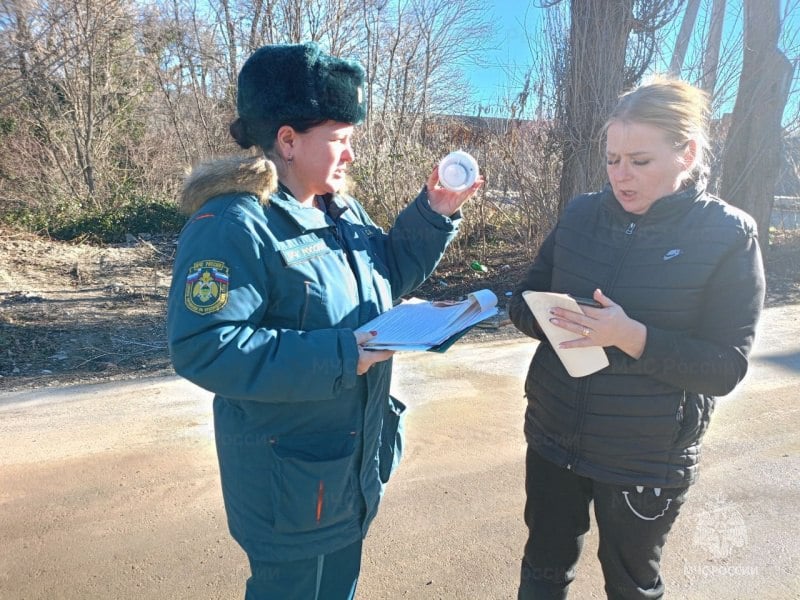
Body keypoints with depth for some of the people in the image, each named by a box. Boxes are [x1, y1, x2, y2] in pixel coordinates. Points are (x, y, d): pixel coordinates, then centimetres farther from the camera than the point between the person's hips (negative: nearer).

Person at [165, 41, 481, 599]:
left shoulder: (341, 209, 5)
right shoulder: (233, 225, -24)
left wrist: (434, 215, 2)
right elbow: (204, 348, -29)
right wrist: (337, 358, -31)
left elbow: (388, 276, 17)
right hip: (290, 481, -8)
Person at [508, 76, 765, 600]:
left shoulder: (729, 235, -13)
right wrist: (552, 318, -21)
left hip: (648, 461, -2)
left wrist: (633, 338, -31)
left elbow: (726, 368, -15)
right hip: (553, 439, 3)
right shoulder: (581, 214, -3)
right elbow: (524, 300, 2)